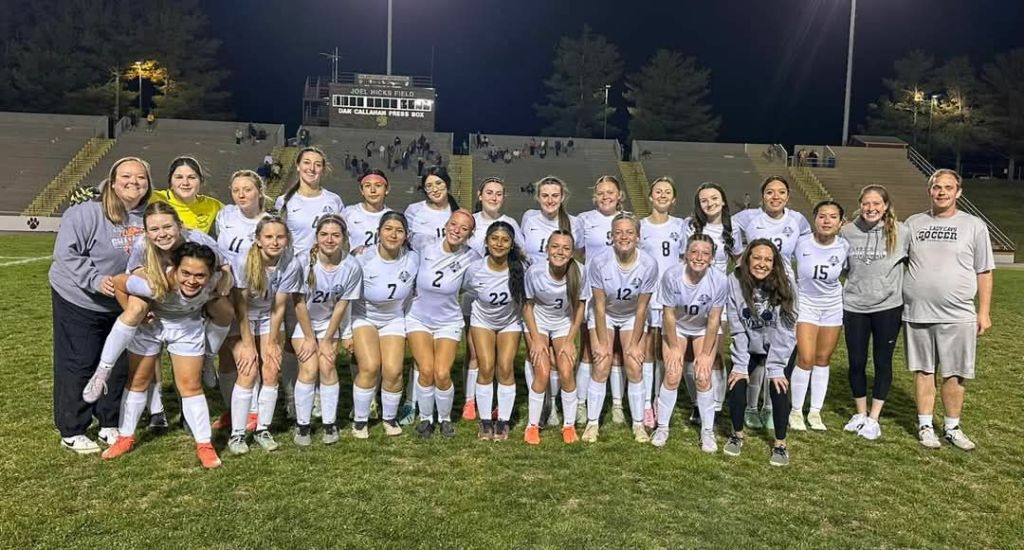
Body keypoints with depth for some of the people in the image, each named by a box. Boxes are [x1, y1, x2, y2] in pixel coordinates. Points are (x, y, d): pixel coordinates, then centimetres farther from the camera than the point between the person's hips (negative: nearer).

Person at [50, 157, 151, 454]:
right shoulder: (86, 212, -21)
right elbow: (66, 253, -19)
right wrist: (95, 279, -28)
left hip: (122, 305, 5)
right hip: (78, 300, -5)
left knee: (119, 364, 12)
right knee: (78, 365, 2)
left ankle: (109, 425, 29)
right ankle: (71, 432, 16)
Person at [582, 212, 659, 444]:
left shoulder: (648, 264, -25)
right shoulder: (599, 262, -28)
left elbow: (641, 309, -16)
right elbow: (600, 306, -19)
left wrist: (635, 344, -12)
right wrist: (602, 342, -15)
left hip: (632, 318, 1)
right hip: (604, 316, -1)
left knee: (634, 368, -6)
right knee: (601, 367, -8)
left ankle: (638, 424, 9)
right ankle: (592, 423, 5)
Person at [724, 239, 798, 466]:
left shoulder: (784, 286, -22)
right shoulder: (735, 282, -21)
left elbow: (784, 332, -21)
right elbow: (737, 329, -18)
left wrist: (775, 368, -23)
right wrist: (740, 365, -18)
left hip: (778, 348, 0)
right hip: (747, 347, 1)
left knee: (779, 389, -15)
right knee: (737, 386, -12)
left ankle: (780, 443, 6)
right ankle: (737, 434, 14)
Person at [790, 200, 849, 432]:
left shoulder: (844, 247, -10)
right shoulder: (801, 243, -17)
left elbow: (848, 271, 7)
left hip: (833, 306, 2)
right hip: (805, 303, -2)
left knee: (823, 359, 8)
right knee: (806, 359, -8)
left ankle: (815, 412, 21)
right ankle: (796, 411, 10)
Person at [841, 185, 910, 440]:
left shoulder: (901, 232, -6)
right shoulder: (847, 232, -1)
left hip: (888, 307, -1)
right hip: (854, 307, 2)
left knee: (883, 362, 7)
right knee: (856, 362, 7)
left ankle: (874, 418, 19)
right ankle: (860, 414, 25)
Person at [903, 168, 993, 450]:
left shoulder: (974, 226, 3)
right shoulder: (913, 223, 7)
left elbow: (984, 272, 5)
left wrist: (984, 311, 1)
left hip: (958, 316, -1)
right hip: (917, 313, 1)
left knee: (955, 374, 5)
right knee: (923, 371, 9)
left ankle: (952, 427, 21)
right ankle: (925, 426, 20)